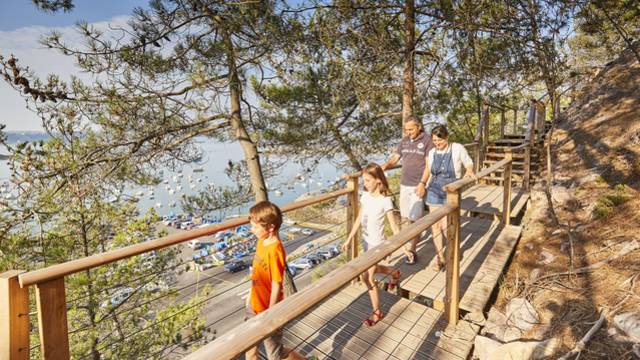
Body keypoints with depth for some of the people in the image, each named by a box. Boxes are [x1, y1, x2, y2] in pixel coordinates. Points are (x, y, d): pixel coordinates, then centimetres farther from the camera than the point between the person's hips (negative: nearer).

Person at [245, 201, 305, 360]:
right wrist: (250, 294, 17)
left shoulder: (274, 251, -31)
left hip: (267, 309, -8)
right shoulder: (261, 241, -4)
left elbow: (276, 285, -25)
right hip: (254, 305, 8)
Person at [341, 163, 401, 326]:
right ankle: (394, 273, 54)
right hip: (367, 240, 7)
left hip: (377, 243, -7)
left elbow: (394, 225, -14)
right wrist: (349, 239, 6)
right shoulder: (365, 196, -2)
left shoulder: (385, 200, -20)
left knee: (368, 276, -3)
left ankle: (377, 312, 18)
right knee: (372, 269, 25)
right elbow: (359, 219, 5)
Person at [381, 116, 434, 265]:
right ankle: (410, 244, 24)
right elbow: (395, 158, 12)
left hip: (418, 185, -5)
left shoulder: (427, 140, -6)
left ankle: (411, 249, 2)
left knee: (415, 218, -4)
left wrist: (422, 183, -18)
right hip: (404, 184, 6)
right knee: (405, 217, 10)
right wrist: (383, 167, -6)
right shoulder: (405, 141, 11)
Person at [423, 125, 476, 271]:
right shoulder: (432, 153, 2)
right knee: (435, 225, 4)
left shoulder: (457, 148, -9)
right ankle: (439, 257, 21)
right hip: (434, 192, 4)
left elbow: (469, 163, 4)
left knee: (446, 226, -7)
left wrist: (469, 170, -17)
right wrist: (424, 187, 10)